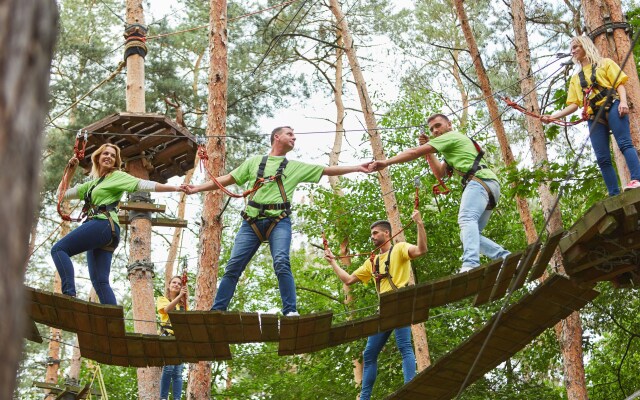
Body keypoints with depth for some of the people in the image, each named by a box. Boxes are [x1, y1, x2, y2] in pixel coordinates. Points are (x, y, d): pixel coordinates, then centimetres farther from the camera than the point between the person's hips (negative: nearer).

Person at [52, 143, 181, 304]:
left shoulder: (117, 176, 9)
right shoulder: (92, 184, 29)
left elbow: (143, 184, -1)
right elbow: (63, 193, 30)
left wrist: (176, 188, -11)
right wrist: (70, 170, 21)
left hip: (104, 224, -8)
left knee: (59, 249, -16)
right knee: (100, 281, -4)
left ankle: (69, 294, -30)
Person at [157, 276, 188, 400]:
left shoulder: (183, 303, 24)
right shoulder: (162, 299, 14)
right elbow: (166, 309, -10)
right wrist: (179, 296, -20)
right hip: (167, 336, -4)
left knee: (178, 371, -5)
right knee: (168, 367, -21)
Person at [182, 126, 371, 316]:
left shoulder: (296, 166, 20)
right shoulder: (254, 161, 22)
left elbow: (327, 170, 16)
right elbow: (228, 179, 21)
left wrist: (358, 168, 8)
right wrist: (197, 188, 14)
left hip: (279, 221, -1)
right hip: (252, 222, 1)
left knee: (281, 264, -22)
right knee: (233, 266, -5)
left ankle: (291, 311, -23)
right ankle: (216, 311, 0)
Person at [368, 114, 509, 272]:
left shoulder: (450, 136, 6)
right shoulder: (452, 148, 37)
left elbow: (415, 152, 0)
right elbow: (439, 174, 33)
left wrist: (386, 162, 2)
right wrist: (428, 151, 24)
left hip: (480, 180, -10)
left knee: (466, 219, -31)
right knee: (470, 234, 8)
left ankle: (470, 264, -53)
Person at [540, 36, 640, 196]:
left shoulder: (604, 63, 16)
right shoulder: (576, 78, 27)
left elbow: (620, 83, 5)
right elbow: (574, 104, 18)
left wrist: (623, 101, -15)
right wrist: (553, 116, 4)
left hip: (612, 106, -4)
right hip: (594, 117, 4)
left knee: (625, 143, -22)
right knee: (602, 158, -7)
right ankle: (614, 196, -11)